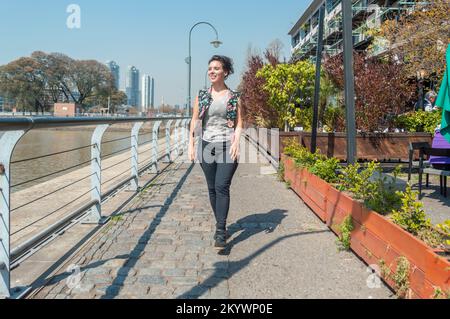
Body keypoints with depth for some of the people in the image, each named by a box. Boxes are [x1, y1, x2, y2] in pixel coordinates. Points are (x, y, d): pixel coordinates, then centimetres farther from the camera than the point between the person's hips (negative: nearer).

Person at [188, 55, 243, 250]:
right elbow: (195, 121, 9)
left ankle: (221, 233, -11)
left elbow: (239, 123, 0)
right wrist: (191, 144, 1)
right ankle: (220, 225, 23)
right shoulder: (201, 96, 10)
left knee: (222, 187, -12)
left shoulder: (234, 97, 4)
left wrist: (236, 142, -15)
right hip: (207, 146, 3)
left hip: (227, 147, -3)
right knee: (212, 188, 8)